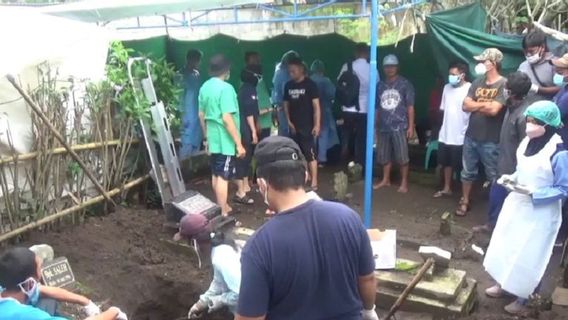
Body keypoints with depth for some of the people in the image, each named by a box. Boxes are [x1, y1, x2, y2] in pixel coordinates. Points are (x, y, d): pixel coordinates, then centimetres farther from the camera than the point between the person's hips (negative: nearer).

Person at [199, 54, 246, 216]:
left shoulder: (204, 87, 8)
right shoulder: (225, 88, -17)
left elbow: (201, 115, 14)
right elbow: (227, 118, -23)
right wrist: (239, 143, -19)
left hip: (213, 139, 8)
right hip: (225, 141, -8)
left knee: (216, 175, 17)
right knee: (223, 177, -2)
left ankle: (223, 207, 32)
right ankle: (223, 214, 4)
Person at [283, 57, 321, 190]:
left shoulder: (310, 84, -6)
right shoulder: (288, 86, 8)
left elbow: (316, 106, -8)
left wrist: (317, 125, -14)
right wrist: (289, 121, 2)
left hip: (307, 126, -5)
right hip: (294, 126, 6)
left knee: (310, 154, -7)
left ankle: (314, 183, -4)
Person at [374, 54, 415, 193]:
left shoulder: (405, 84, 0)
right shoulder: (380, 85, 10)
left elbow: (410, 106, -2)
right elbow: (377, 107, 13)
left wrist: (411, 126, -6)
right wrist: (376, 125, 10)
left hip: (400, 126, -4)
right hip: (384, 127, 4)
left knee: (402, 157, -2)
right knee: (384, 156, 11)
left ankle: (404, 183, 9)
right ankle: (385, 180, 25)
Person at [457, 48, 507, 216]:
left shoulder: (504, 84, -12)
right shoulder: (477, 82, 7)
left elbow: (494, 109, -23)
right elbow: (466, 106, 1)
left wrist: (476, 104, -6)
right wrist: (485, 104, -11)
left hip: (490, 141, -6)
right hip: (471, 137, 6)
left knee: (494, 176, 6)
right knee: (468, 172, 17)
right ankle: (464, 201, 31)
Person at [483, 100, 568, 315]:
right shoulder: (527, 142, -3)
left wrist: (532, 192, -27)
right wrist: (512, 178, -6)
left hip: (540, 214, -7)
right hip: (516, 205, 7)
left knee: (528, 256, 7)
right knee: (506, 246, 20)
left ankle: (522, 299, 26)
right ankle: (503, 284, 42)